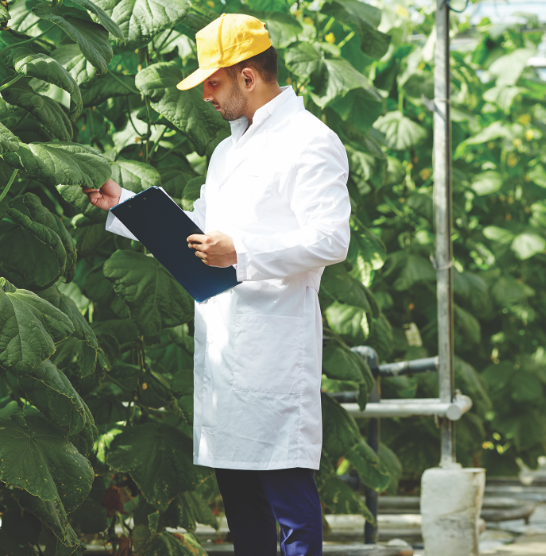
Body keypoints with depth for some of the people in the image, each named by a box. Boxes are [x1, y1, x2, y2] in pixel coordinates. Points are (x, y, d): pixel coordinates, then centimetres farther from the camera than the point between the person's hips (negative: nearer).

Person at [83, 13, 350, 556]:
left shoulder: (310, 142, -6)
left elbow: (330, 240, -16)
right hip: (220, 340, 9)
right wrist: (122, 204, 26)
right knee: (234, 482, 10)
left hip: (276, 342, -9)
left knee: (286, 483, -10)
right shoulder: (228, 150, 24)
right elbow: (199, 226, 32)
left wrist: (241, 252, -22)